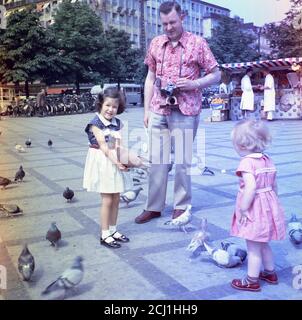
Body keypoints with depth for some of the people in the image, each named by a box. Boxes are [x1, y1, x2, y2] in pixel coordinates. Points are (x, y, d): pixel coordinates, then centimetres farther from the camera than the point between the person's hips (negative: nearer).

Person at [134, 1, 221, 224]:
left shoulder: (197, 43, -1)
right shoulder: (156, 44, 10)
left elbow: (216, 75, 2)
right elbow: (150, 78, 15)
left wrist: (194, 84, -15)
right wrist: (147, 109, 10)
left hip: (185, 112, -3)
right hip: (158, 111, 4)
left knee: (183, 160, 4)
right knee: (157, 160, 6)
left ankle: (182, 206, 17)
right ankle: (153, 207, 15)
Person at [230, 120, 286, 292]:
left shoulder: (247, 162, -21)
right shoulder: (268, 160, 4)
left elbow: (251, 187, -30)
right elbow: (274, 185, 10)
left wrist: (243, 209, -23)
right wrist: (273, 203, 20)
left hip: (254, 210, -9)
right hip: (269, 206, 9)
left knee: (253, 248, 5)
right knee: (264, 244, 26)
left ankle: (252, 281, 18)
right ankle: (270, 272, 41)